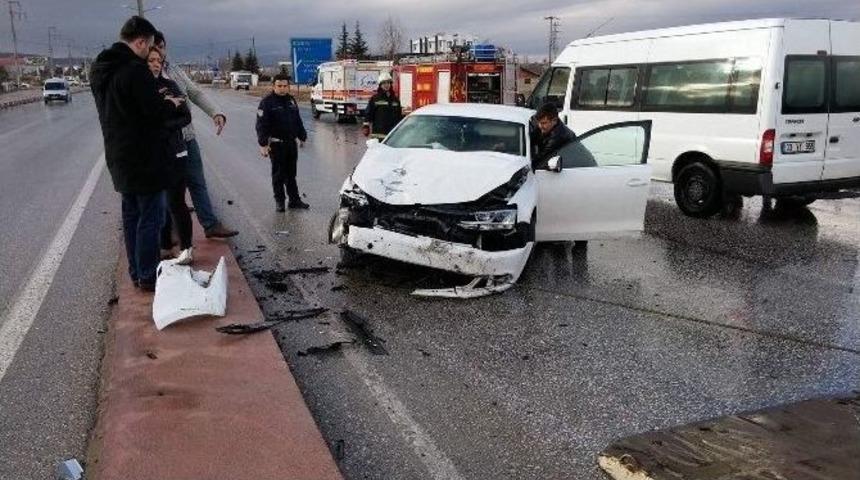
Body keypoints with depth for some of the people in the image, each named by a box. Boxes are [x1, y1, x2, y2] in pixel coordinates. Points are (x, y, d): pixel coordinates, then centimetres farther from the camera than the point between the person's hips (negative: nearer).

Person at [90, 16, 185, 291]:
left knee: (131, 215, 16)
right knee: (151, 216, 0)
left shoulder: (99, 69, 9)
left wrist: (157, 99, 14)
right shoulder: (135, 70, -19)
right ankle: (148, 276, 6)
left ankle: (136, 273, 24)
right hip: (143, 158, -9)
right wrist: (171, 104, 1)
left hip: (118, 157, 9)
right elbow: (157, 113, -20)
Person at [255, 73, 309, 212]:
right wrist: (263, 144, -18)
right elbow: (261, 125, -12)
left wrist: (302, 137, 20)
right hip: (276, 144, -5)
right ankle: (279, 201, 11)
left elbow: (298, 121, 21)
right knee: (279, 174, 2)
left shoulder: (291, 100, 12)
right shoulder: (267, 103, -8)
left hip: (291, 143, 5)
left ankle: (294, 200, 16)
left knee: (291, 173, 11)